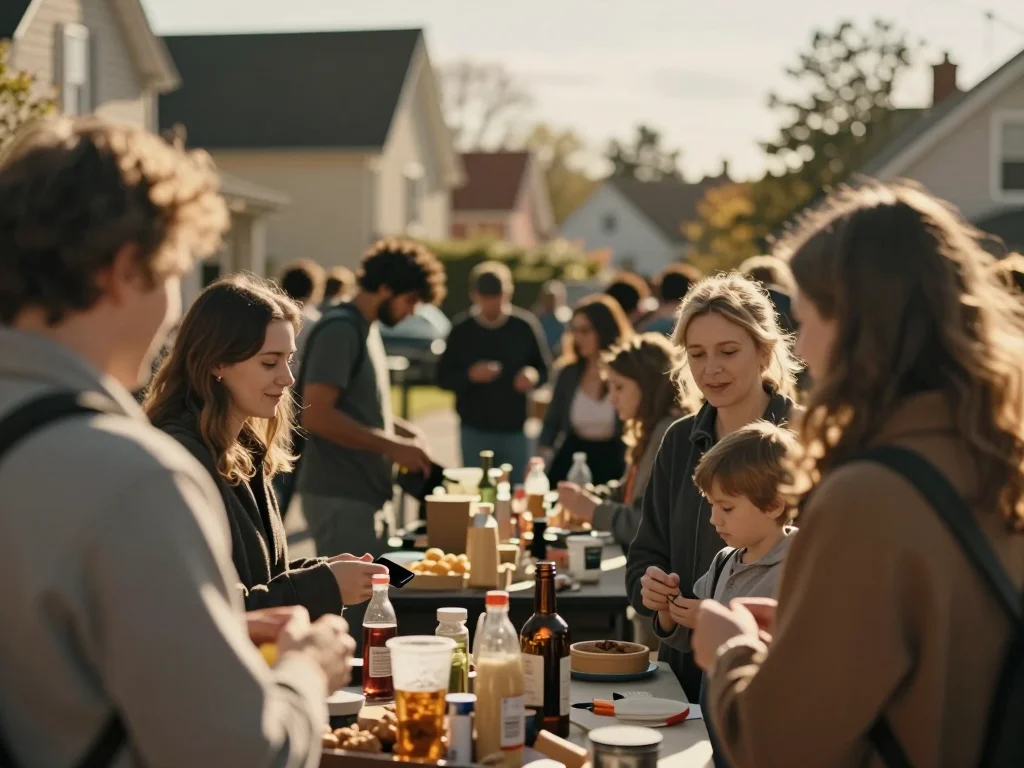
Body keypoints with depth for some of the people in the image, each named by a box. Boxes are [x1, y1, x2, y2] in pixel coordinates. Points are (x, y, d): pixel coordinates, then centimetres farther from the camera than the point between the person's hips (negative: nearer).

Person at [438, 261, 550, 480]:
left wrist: (533, 375, -18)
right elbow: (443, 378, 1)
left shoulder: (525, 326, -3)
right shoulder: (461, 330, -2)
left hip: (516, 430, 0)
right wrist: (470, 375, -18)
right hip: (475, 431, 0)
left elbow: (546, 369, 5)